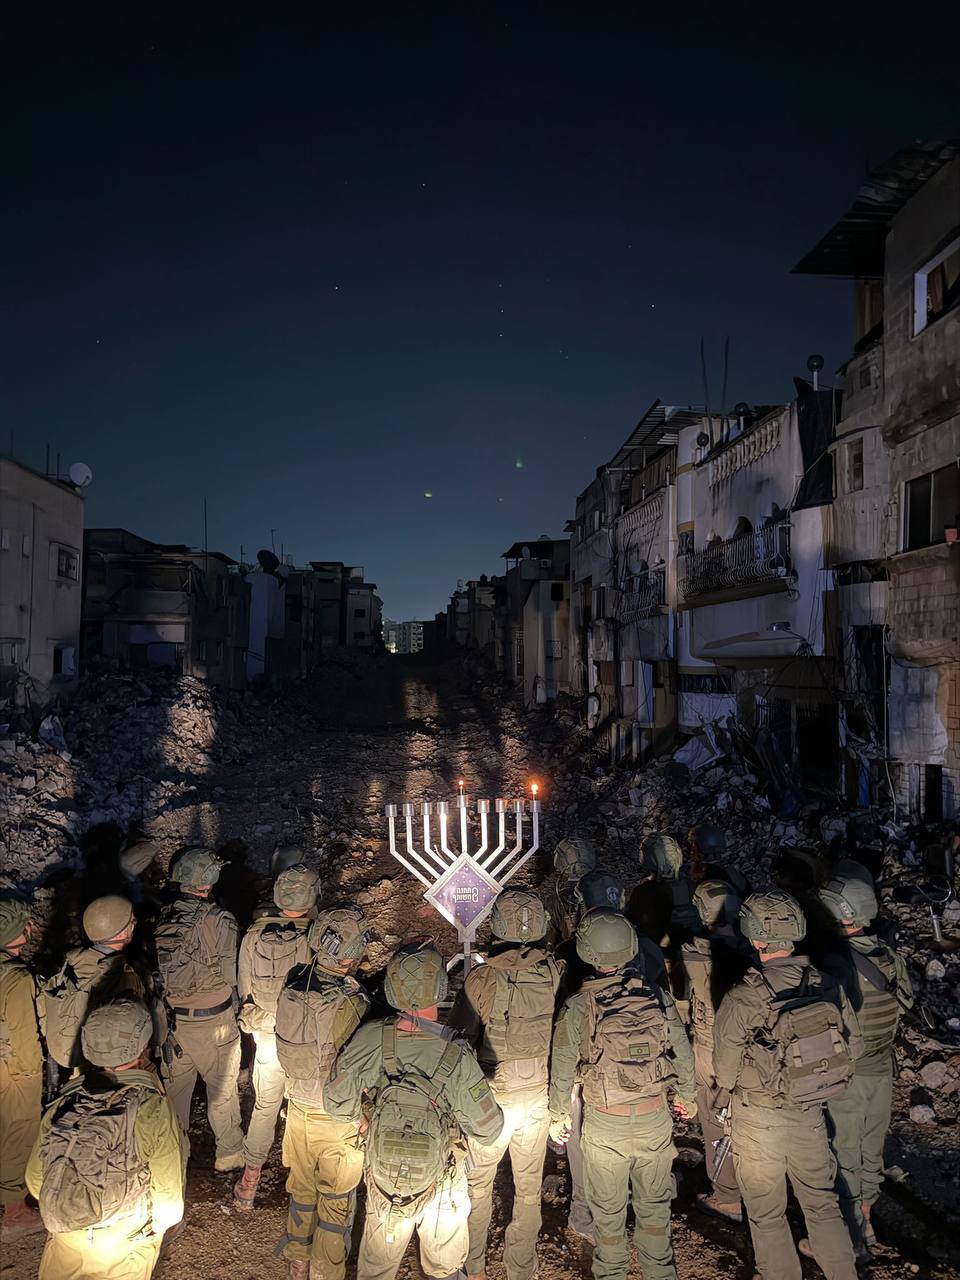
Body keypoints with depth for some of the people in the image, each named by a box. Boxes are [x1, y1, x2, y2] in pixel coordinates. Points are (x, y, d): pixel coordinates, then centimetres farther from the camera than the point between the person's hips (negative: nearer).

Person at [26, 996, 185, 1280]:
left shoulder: (61, 1106, -13)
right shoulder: (154, 1108, -25)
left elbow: (35, 1180, 1)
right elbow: (169, 1190, -17)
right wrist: (163, 1222, 5)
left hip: (64, 1241, 3)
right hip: (127, 1246, -2)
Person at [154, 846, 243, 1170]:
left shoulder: (160, 918, -10)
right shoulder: (219, 921, -24)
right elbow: (232, 975, -19)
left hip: (171, 1018, 4)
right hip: (212, 1021, -4)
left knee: (175, 1083, 24)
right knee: (222, 1088, 15)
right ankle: (228, 1153, 32)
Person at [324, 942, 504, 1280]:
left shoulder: (371, 1040, -25)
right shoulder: (457, 1058, -31)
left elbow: (336, 1100, -11)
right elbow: (488, 1130, -20)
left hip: (383, 1180, 2)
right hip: (441, 1186, -2)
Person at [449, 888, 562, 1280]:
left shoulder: (482, 978, -23)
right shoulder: (556, 973, -14)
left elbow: (459, 1040, -15)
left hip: (493, 1097, -2)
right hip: (539, 1096, 3)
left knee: (478, 1184, 20)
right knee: (529, 1188, 20)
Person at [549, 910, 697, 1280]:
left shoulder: (577, 1007, -18)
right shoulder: (658, 996, -11)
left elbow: (562, 1069, -9)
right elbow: (682, 1053, -1)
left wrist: (558, 1116, 8)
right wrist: (687, 1096, 18)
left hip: (604, 1124, -2)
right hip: (655, 1117, 2)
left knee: (608, 1208, 20)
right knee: (654, 1202, 23)